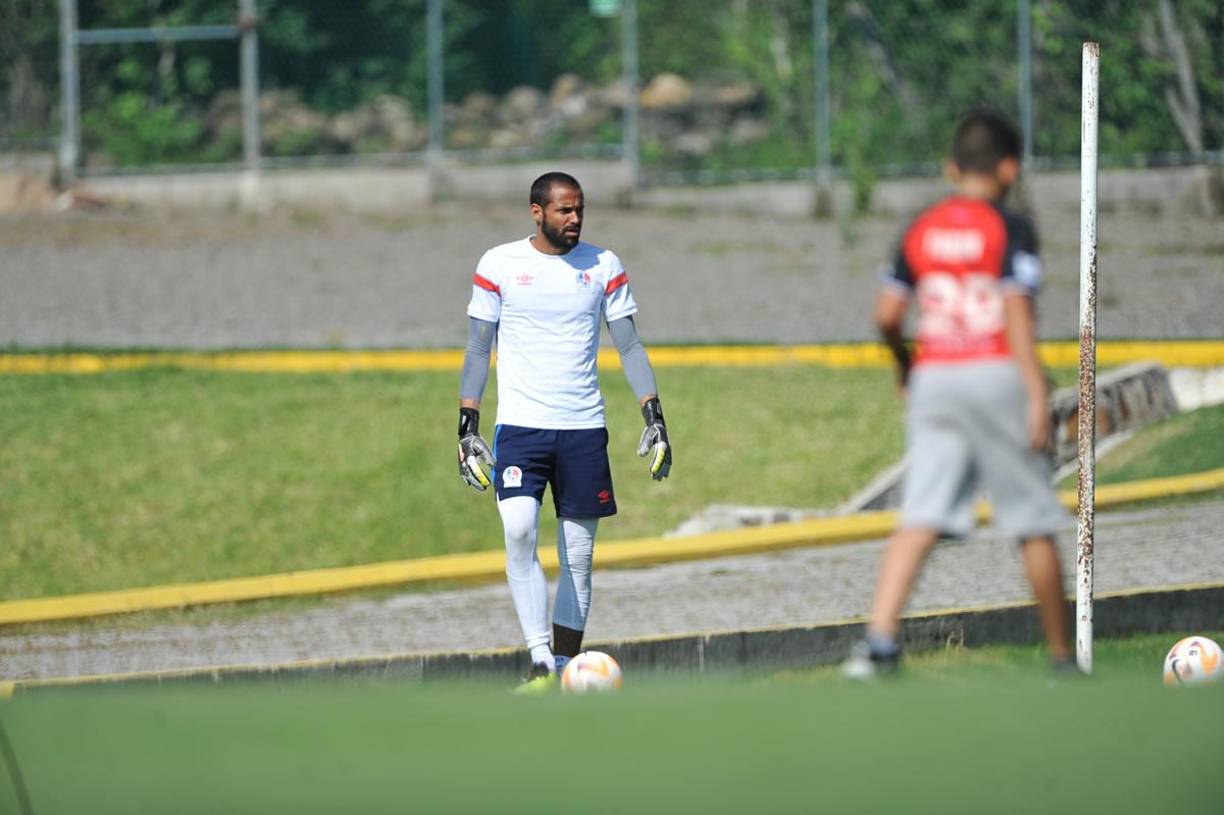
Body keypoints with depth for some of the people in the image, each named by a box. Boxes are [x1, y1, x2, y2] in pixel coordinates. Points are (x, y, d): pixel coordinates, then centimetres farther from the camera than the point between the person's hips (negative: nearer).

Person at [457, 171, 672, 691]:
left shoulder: (603, 267, 6)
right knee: (519, 532, -22)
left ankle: (565, 669, 10)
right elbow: (477, 350, 5)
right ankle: (540, 661, -22)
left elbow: (630, 346, 8)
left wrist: (654, 419, -1)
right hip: (520, 427, -2)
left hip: (584, 428, 2)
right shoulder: (499, 265, 2)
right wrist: (468, 429, -1)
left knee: (578, 555, 2)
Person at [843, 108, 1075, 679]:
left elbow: (886, 314, 5)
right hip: (997, 375, -4)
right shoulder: (1010, 229, -4)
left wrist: (902, 364, 24)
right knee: (1033, 524, 7)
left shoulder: (920, 230, 9)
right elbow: (1016, 314, -14)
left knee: (920, 518, -5)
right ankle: (1061, 655, 14)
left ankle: (879, 638, -23)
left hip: (932, 377, 4)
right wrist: (1038, 395, -15)